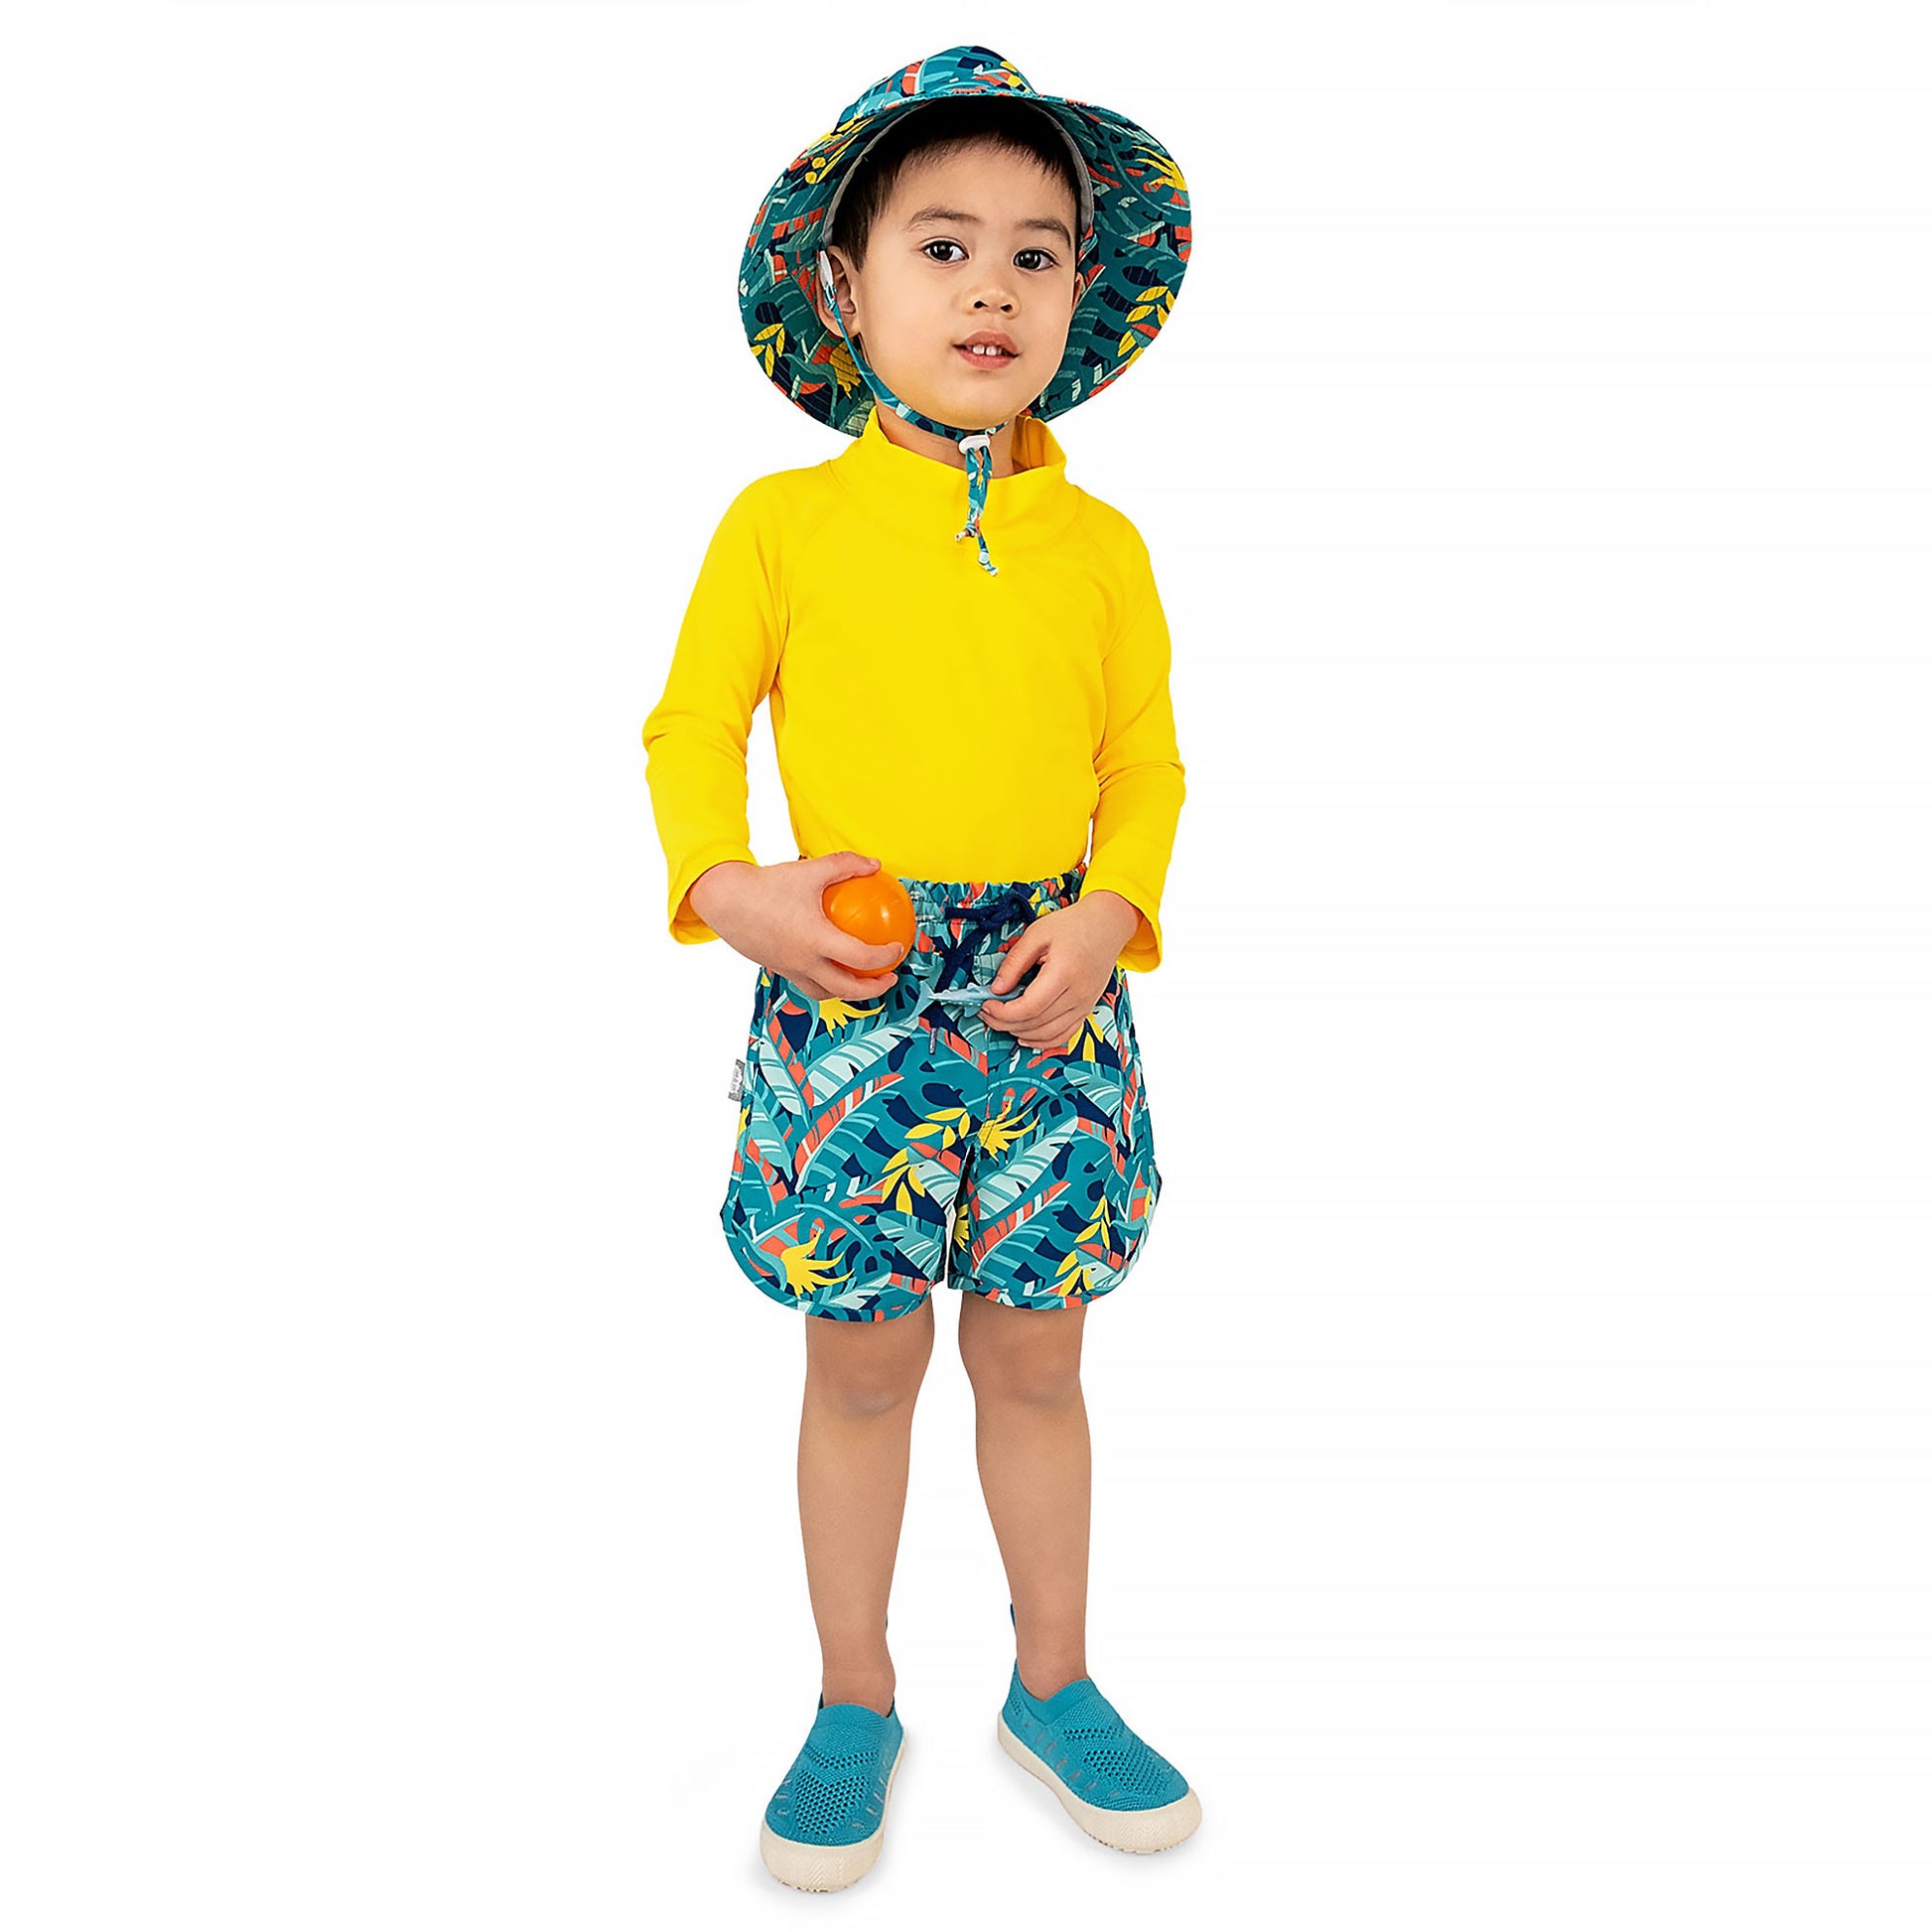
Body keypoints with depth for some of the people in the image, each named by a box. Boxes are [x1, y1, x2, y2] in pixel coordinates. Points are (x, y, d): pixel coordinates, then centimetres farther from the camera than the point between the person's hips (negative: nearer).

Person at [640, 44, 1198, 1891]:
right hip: (846, 992, -1)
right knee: (861, 1369, 10)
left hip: (1047, 995, 2)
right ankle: (856, 1703, 30)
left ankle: (1053, 1682, 34)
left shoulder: (1099, 543, 5)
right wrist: (727, 883, -13)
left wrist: (1109, 911, -10)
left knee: (1032, 1360, 14)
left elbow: (1144, 765, 8)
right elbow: (692, 726, 4)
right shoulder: (782, 521, 0)